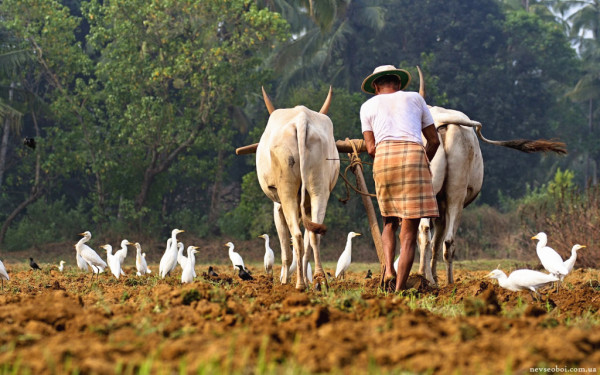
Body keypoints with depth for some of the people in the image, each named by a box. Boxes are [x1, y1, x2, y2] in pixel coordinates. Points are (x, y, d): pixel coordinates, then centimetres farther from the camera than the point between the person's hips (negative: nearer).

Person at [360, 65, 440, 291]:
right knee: (410, 231, 0)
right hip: (414, 154, -1)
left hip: (383, 156, 1)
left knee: (389, 222, 20)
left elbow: (371, 148, 12)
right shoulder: (415, 98, 24)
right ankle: (400, 288, -6)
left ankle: (388, 269, -3)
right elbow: (434, 140, 22)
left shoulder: (368, 106, 23)